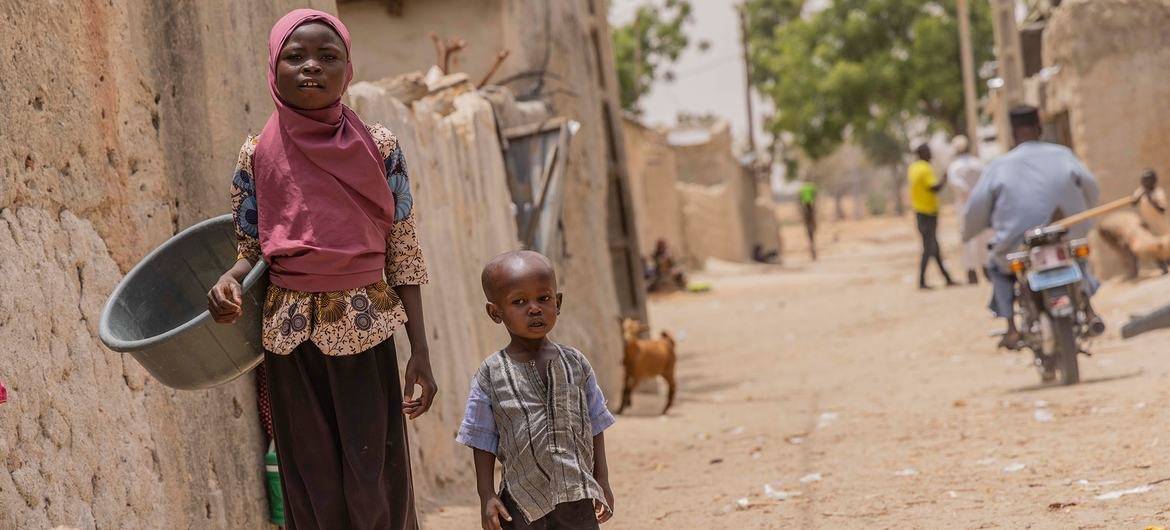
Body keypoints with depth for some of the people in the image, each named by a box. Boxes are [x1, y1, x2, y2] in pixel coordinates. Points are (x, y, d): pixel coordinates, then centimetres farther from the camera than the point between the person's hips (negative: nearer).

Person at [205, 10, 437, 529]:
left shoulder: (378, 147, -1)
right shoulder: (258, 154, 2)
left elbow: (403, 255, 0)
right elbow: (252, 249, 9)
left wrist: (420, 351, -3)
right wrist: (228, 280, -15)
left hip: (366, 332, -1)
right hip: (292, 333, 1)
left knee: (374, 484, -1)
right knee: (312, 488, 6)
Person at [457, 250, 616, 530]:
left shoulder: (575, 364, 3)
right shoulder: (491, 375, -2)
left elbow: (595, 426, 9)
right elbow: (483, 441, 2)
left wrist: (602, 483, 7)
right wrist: (487, 496, -3)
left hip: (577, 496, 1)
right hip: (521, 501, -1)